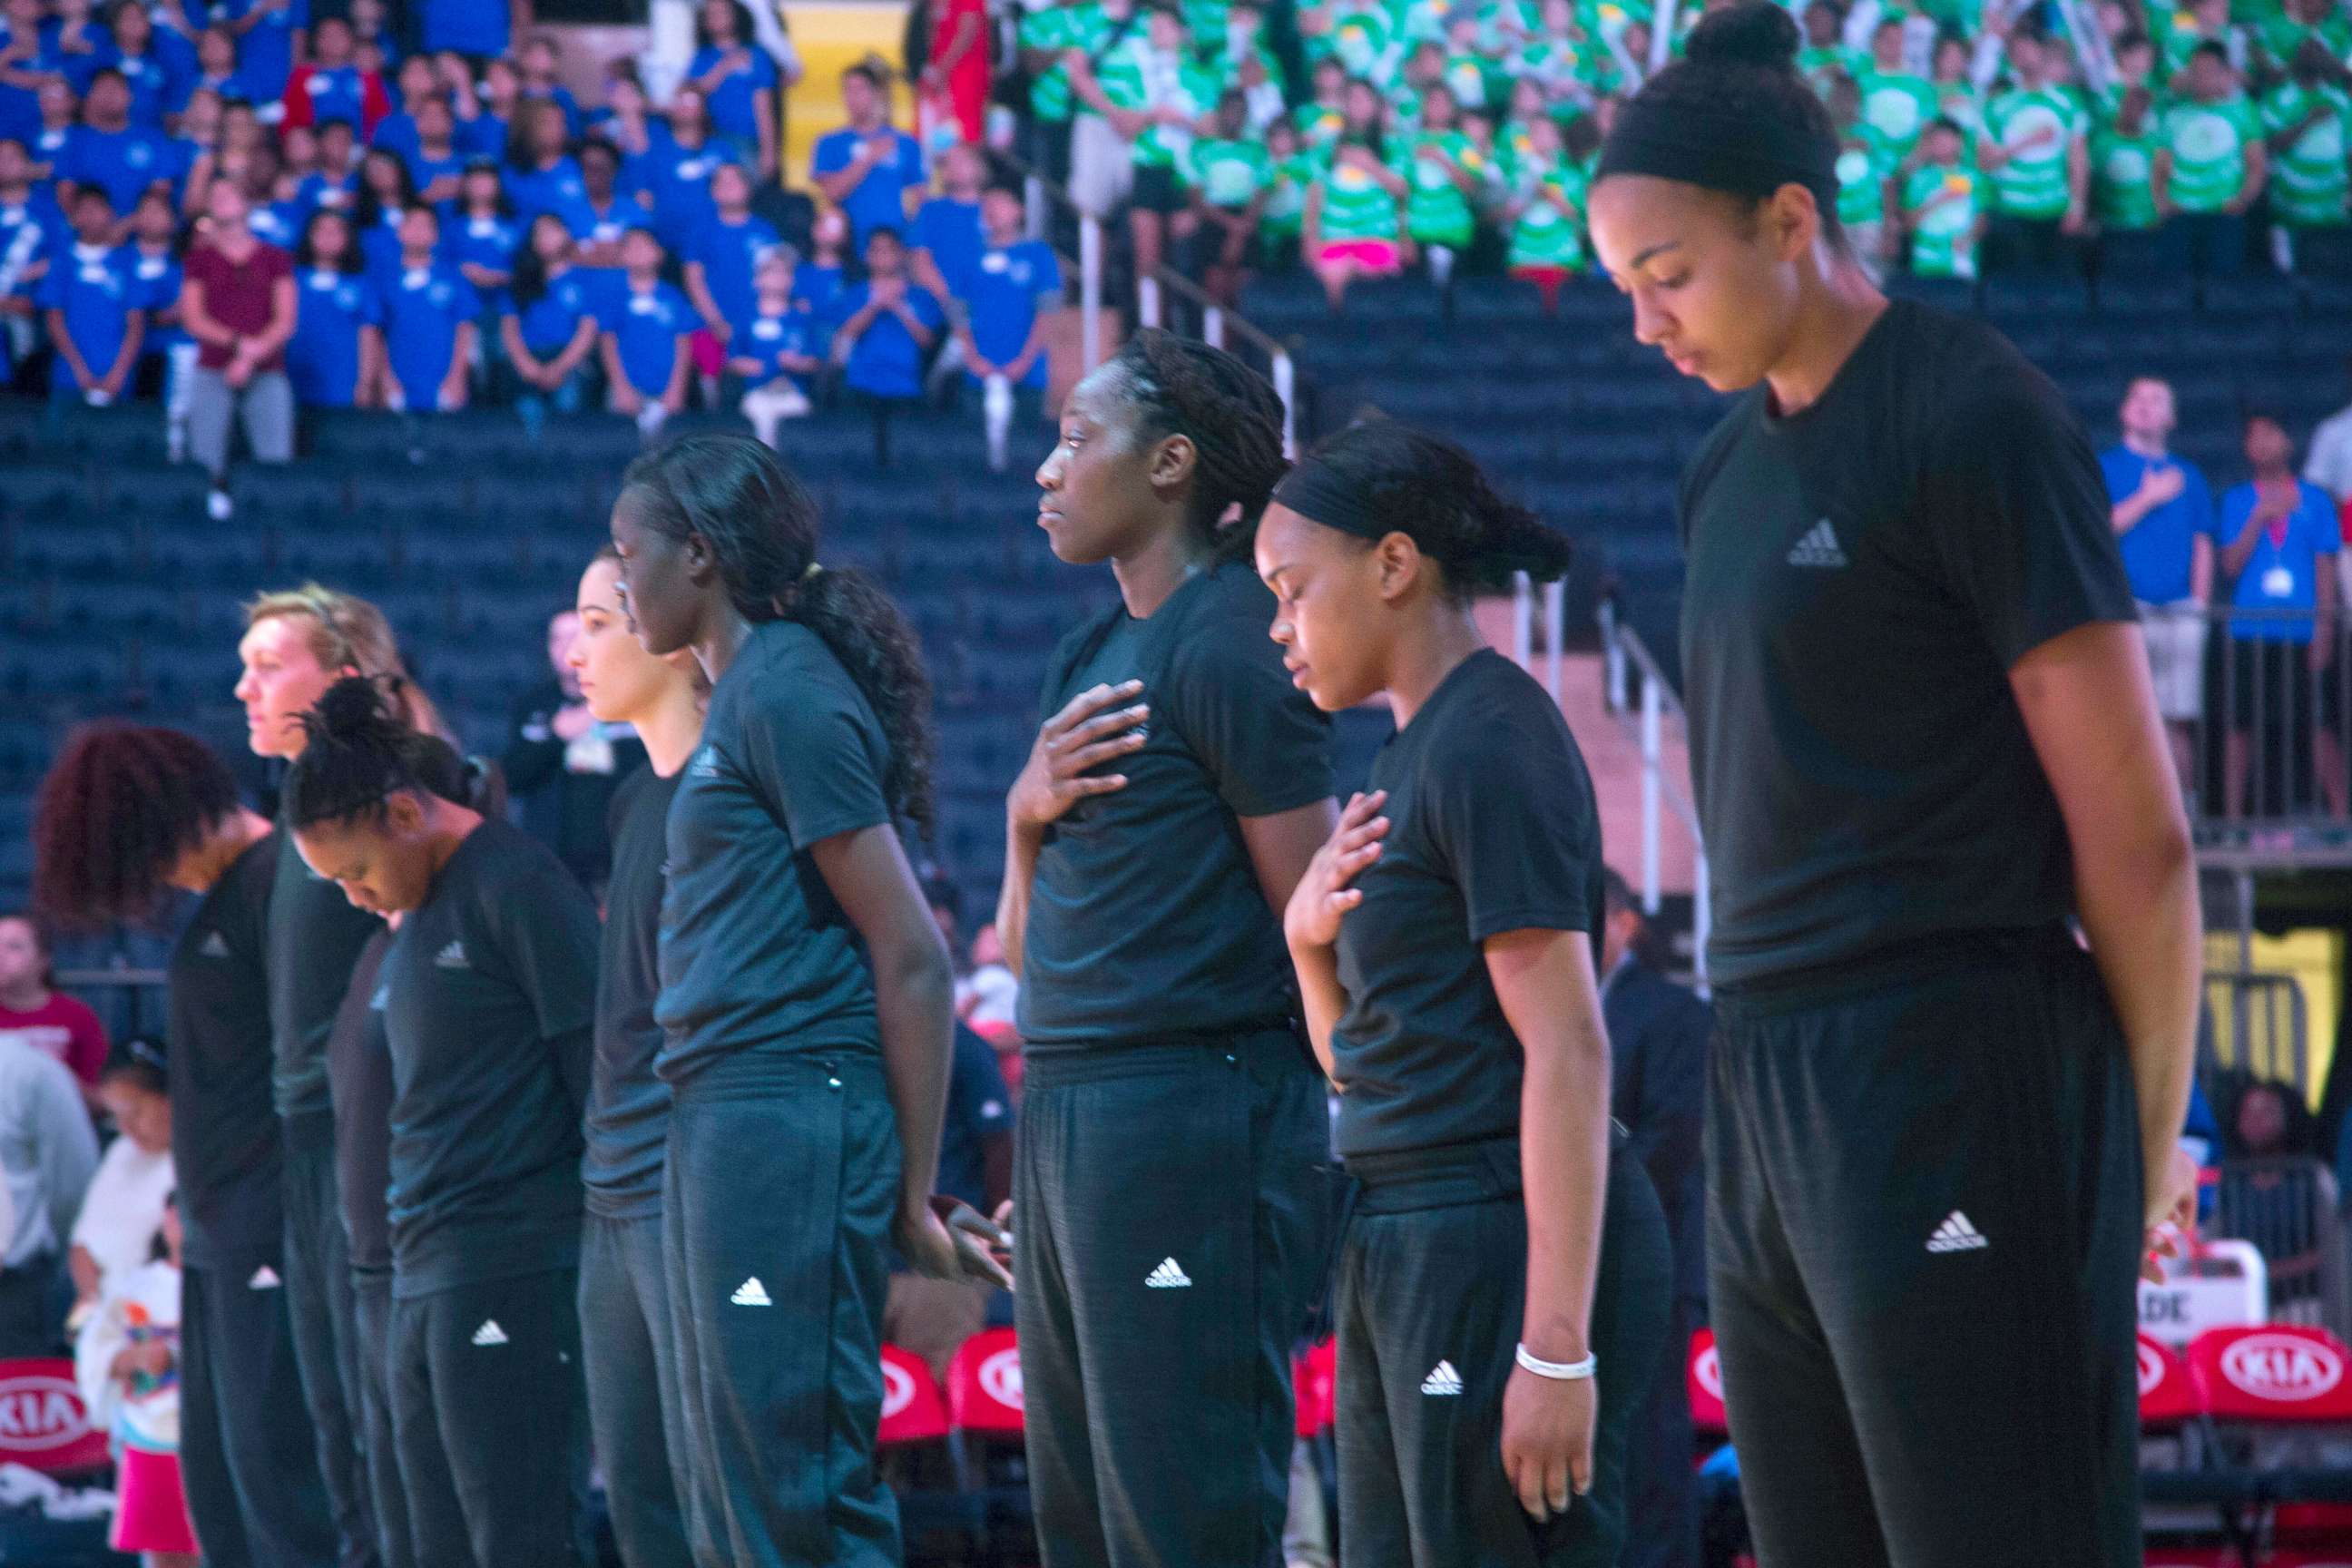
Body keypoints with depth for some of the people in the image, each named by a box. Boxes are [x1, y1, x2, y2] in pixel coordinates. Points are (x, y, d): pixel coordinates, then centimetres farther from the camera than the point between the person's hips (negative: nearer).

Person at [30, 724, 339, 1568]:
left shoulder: (280, 883, -12)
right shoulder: (221, 893, 17)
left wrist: (296, 1232, -18)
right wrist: (193, 1209, 18)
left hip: (272, 1238, -10)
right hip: (219, 1236, 10)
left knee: (274, 1465, -11)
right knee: (214, 1476, 11)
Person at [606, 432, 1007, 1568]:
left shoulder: (788, 696, -10)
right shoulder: (744, 696, 18)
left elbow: (911, 958, -14)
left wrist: (914, 1197, -14)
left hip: (787, 1122, -10)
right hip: (721, 1123, 10)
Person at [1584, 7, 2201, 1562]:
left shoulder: (1973, 420, -9)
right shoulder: (1736, 459, 16)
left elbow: (2136, 836, -8)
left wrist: (2149, 1143, -1)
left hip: (1954, 1090, -8)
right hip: (1773, 1087, 8)